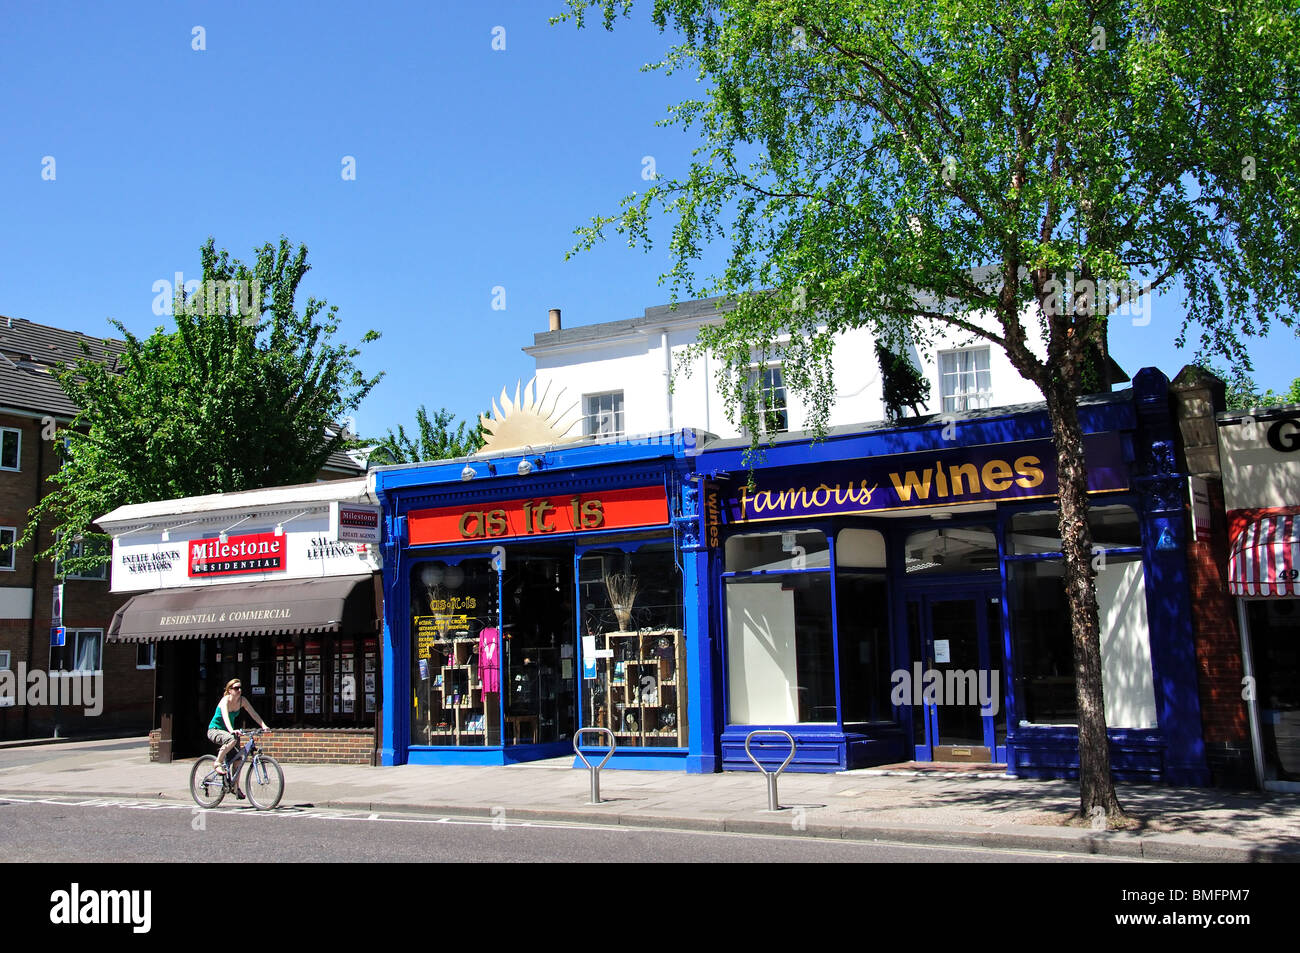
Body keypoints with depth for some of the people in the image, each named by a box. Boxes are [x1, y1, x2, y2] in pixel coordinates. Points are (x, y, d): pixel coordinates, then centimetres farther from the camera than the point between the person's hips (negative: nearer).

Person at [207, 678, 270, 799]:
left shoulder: (242, 700, -5)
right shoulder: (225, 701, -22)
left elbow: (253, 713, -9)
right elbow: (225, 716, -39)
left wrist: (263, 726, -25)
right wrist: (231, 730, -56)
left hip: (227, 730, 6)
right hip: (214, 730, -6)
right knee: (232, 739, -37)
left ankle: (236, 788, 8)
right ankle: (218, 762, -17)